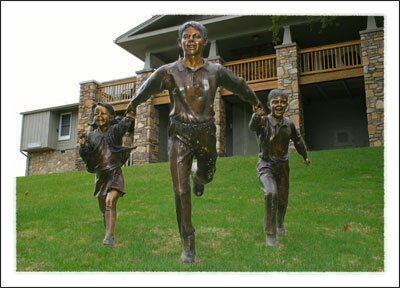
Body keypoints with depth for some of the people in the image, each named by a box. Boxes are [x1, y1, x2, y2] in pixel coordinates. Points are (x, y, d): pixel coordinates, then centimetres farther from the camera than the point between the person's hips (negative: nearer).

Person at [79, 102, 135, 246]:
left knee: (110, 202, -25)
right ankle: (107, 231, 39)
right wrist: (82, 147, -26)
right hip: (100, 176, 5)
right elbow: (85, 157, -4)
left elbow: (123, 125, -31)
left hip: (114, 174, -5)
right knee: (103, 208, 18)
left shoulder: (115, 130, -9)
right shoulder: (91, 136, 1)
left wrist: (128, 119, -54)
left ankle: (109, 236, -30)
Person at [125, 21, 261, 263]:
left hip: (206, 132, 2)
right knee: (181, 191, -6)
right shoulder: (169, 72, -7)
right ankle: (189, 244, 8)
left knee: (207, 175, 23)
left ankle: (197, 175, 64)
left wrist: (255, 101, 31)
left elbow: (239, 85, 15)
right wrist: (132, 105, 28)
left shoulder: (216, 71, -3)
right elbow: (146, 89, 12)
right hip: (179, 134, -2)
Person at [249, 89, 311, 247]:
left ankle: (280, 222, 51)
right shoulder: (263, 121, -18)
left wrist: (305, 156, 28)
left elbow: (298, 140, 13)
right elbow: (252, 126, -43)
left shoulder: (289, 124, -5)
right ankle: (270, 233, -13)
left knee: (283, 199, 18)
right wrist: (257, 115, -66)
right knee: (271, 194, -29)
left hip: (283, 166, 4)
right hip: (266, 165, -4)